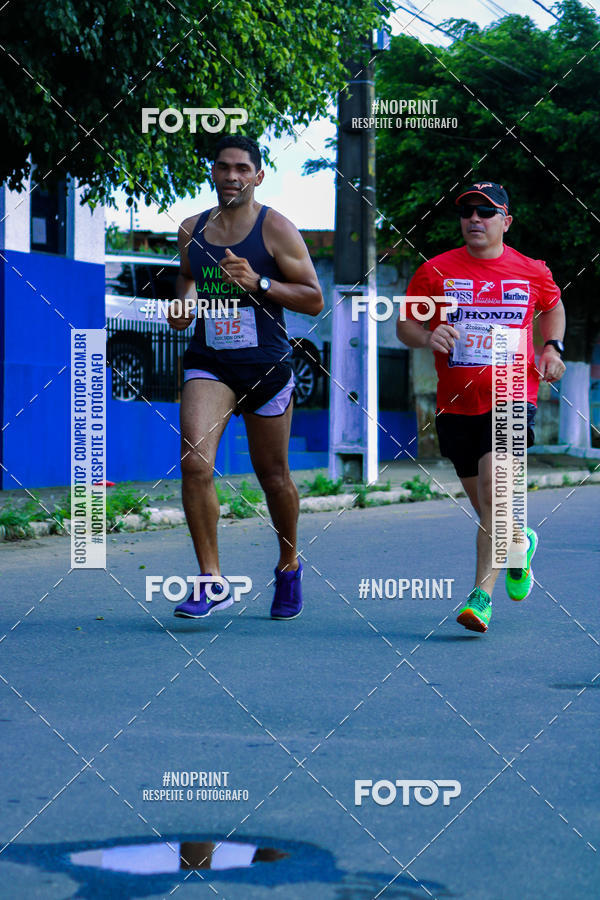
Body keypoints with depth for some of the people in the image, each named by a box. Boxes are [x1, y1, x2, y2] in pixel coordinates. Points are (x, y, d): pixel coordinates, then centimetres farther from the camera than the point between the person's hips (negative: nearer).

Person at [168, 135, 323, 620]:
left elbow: (314, 299, -5)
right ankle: (211, 582, -12)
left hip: (266, 364, -2)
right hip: (208, 363, 2)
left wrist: (259, 282, -18)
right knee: (194, 462, -18)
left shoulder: (276, 228, -5)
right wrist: (183, 303, 4)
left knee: (273, 475, 9)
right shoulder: (192, 230, 8)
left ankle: (289, 566, 35)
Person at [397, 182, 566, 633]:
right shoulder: (436, 271, 2)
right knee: (486, 504, 12)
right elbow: (405, 324, 7)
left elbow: (553, 307, 25)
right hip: (456, 404, 2)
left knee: (494, 486, -22)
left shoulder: (532, 272, 5)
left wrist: (552, 348, 7)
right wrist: (427, 335, -15)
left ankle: (482, 594, -20)